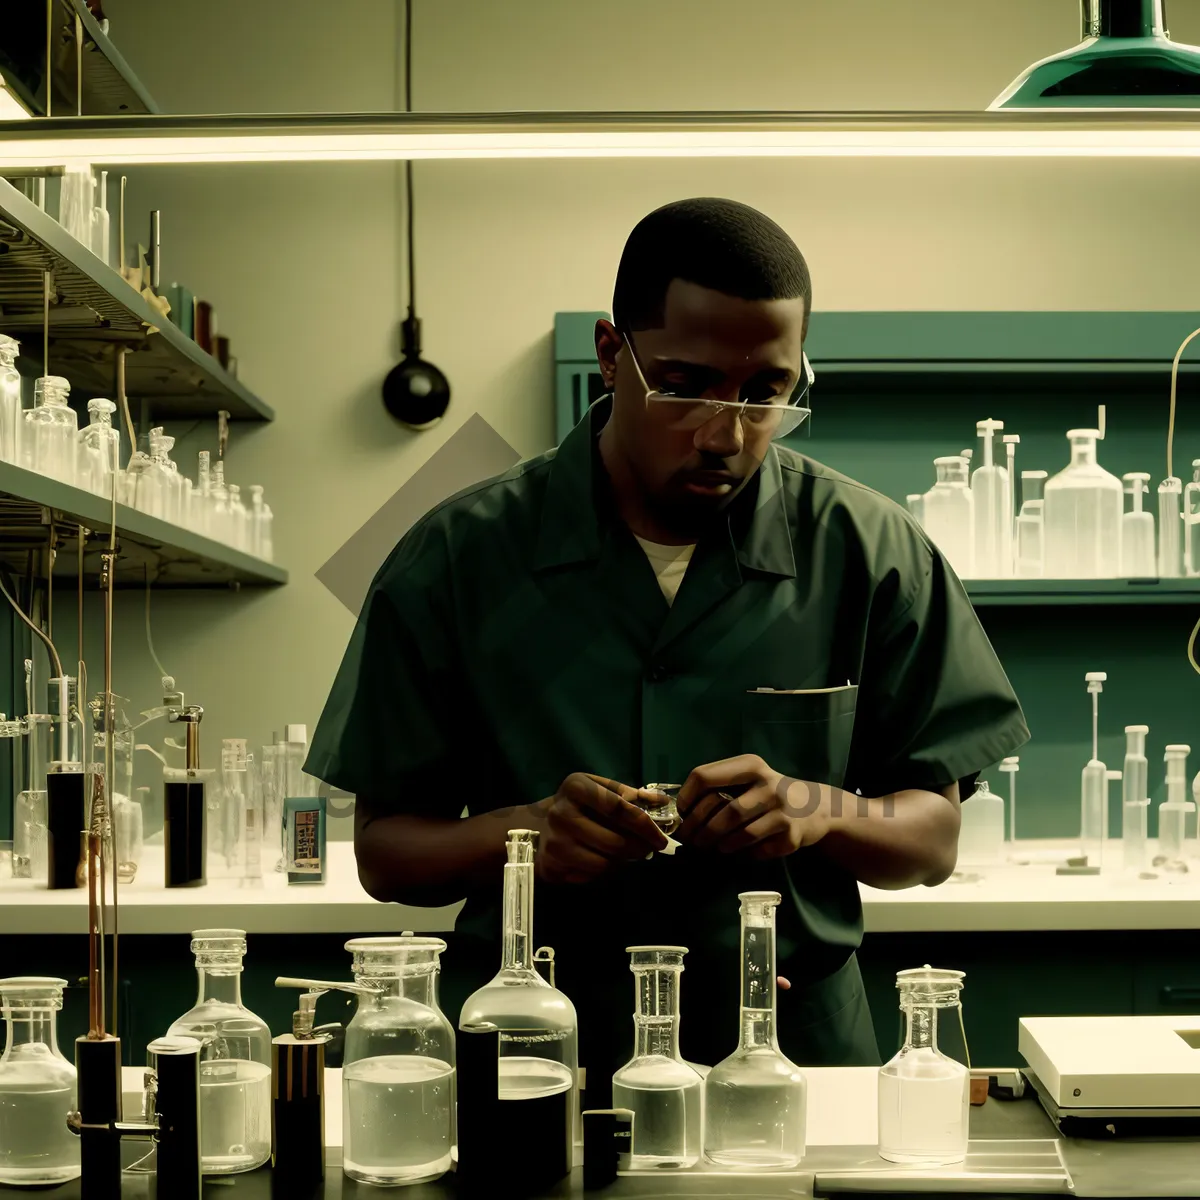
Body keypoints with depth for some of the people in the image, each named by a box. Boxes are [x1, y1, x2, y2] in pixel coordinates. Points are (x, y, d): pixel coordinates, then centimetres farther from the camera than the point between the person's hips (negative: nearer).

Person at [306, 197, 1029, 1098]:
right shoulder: (456, 560, 3)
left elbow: (934, 839, 9)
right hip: (536, 1052, -1)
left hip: (798, 1049, 1)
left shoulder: (873, 554, 5)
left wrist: (821, 812, -13)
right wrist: (519, 832, -14)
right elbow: (385, 853, 6)